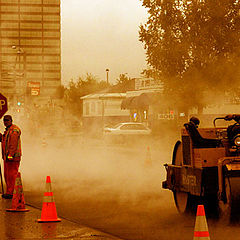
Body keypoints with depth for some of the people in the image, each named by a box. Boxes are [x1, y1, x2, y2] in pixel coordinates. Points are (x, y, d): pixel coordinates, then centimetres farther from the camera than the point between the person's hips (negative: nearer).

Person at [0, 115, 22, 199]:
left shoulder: (14, 130, -13)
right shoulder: (8, 130, 19)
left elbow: (13, 144, -20)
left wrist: (10, 155, -24)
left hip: (13, 157, -10)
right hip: (7, 157, 10)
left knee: (12, 175, -7)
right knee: (7, 175, 14)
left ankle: (11, 193, -5)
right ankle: (9, 192, 21)